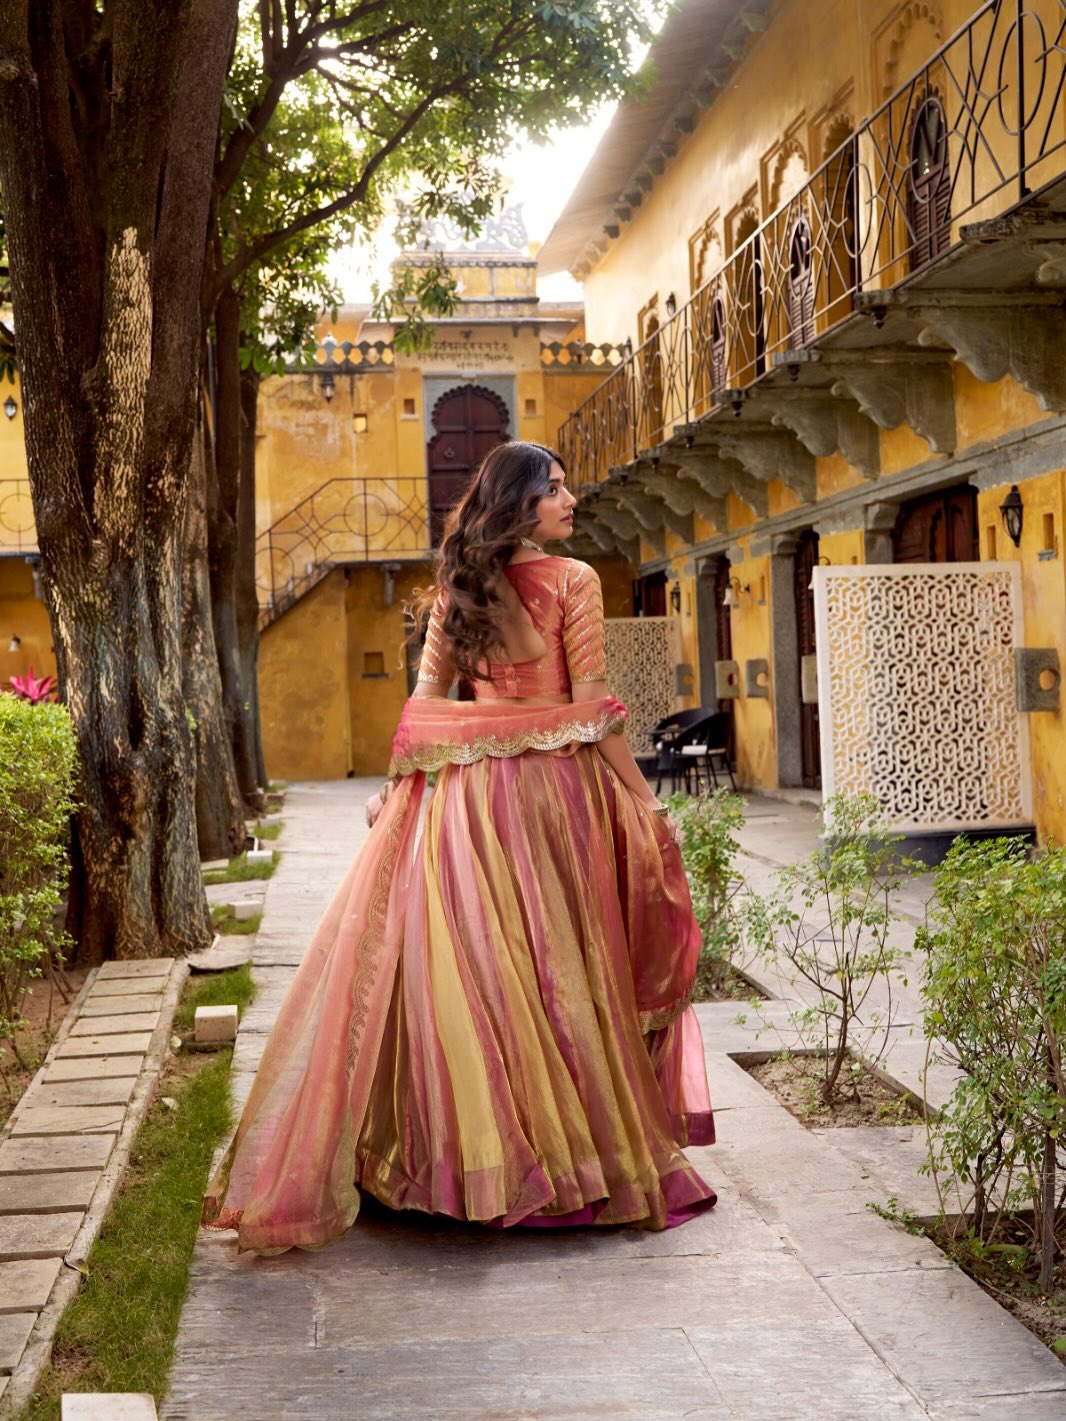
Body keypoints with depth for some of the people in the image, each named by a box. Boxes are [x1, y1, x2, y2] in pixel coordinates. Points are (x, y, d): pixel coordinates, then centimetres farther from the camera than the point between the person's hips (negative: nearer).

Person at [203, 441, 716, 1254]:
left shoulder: (456, 587, 8)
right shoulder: (573, 581, -5)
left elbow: (426, 698, 7)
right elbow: (593, 706, -8)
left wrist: (394, 785, 12)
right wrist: (641, 797, -3)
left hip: (467, 788, 4)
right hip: (552, 784, -4)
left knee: (473, 960, 7)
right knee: (560, 965, 2)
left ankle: (474, 1152, 14)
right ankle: (585, 1151, 12)